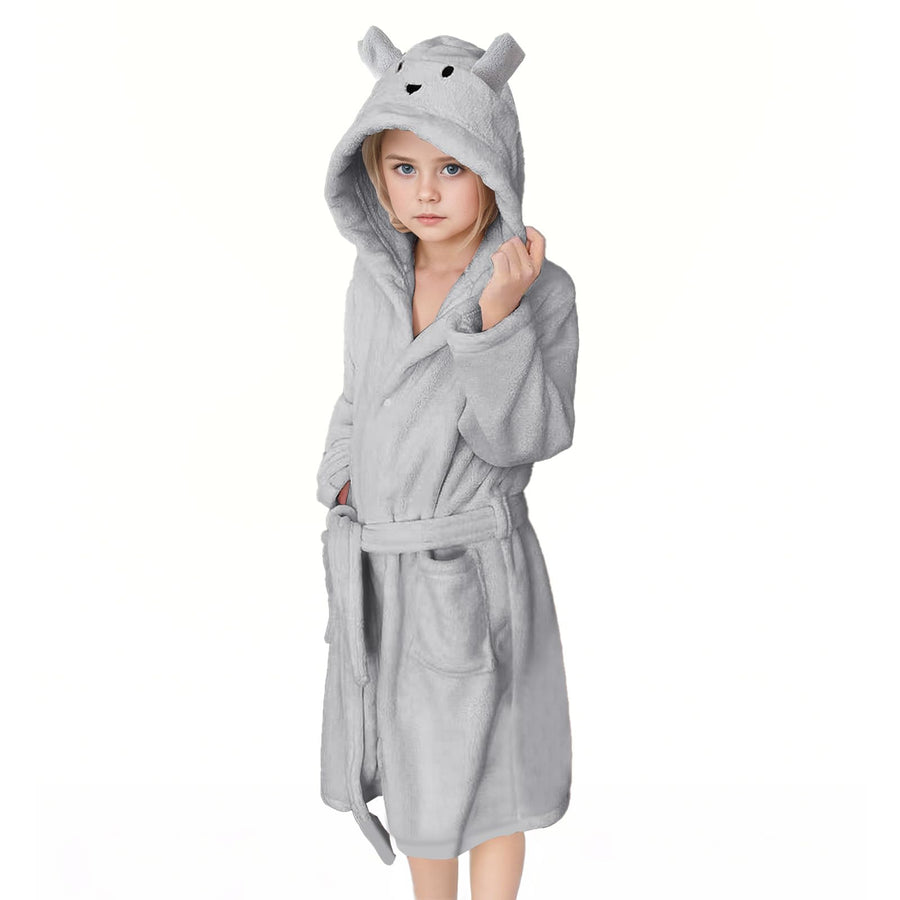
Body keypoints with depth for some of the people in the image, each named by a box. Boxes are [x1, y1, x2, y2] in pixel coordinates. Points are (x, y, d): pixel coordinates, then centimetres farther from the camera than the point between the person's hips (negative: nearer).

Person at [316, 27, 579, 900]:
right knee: (411, 766, 22)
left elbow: (522, 437, -21)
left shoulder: (540, 289, -15)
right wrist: (337, 476, 1)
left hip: (473, 570, -5)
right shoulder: (373, 278, 1)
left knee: (482, 778, 12)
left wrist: (499, 319, -30)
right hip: (376, 566, 5)